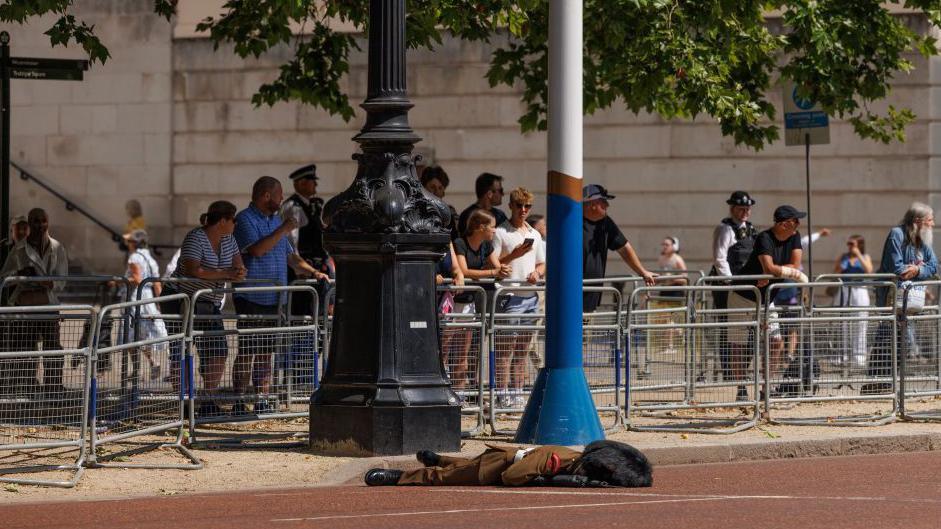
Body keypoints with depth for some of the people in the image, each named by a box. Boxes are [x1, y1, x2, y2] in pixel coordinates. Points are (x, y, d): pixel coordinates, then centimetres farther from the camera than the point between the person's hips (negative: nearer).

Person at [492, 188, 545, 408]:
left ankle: (518, 394, 12)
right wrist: (513, 255, -19)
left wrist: (537, 272, 1)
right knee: (506, 348, -8)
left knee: (522, 349, 8)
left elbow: (542, 264, 23)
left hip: (531, 296, 6)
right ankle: (504, 396, -9)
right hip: (510, 296, -6)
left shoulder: (534, 234, 18)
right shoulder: (501, 232, -2)